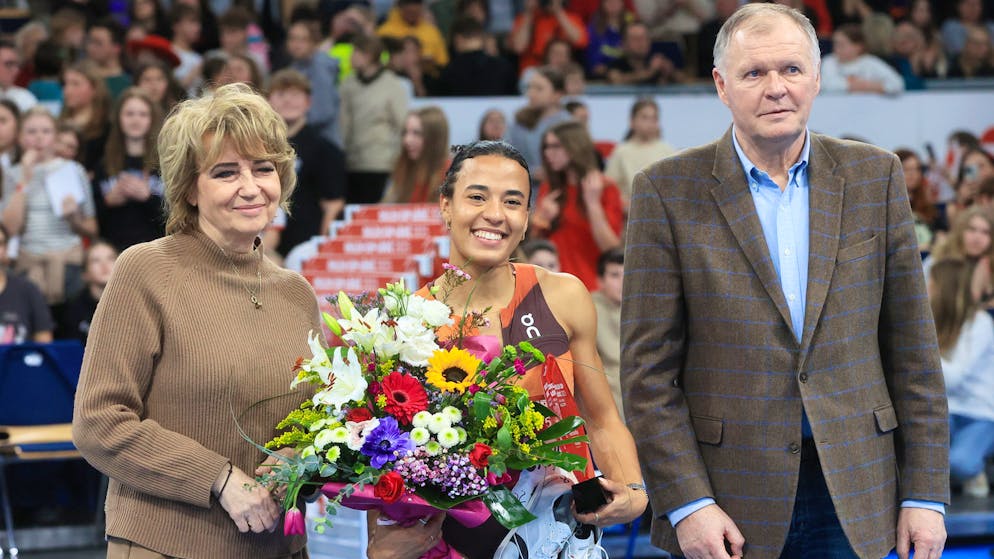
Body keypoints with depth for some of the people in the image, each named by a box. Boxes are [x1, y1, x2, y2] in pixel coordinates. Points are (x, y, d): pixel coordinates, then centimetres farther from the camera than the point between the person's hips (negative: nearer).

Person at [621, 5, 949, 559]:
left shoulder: (875, 177, 6)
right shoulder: (668, 192, -1)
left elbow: (912, 347, 7)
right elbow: (648, 368, -3)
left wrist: (925, 493, 2)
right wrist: (686, 503, -10)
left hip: (853, 497, 2)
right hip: (730, 505, -2)